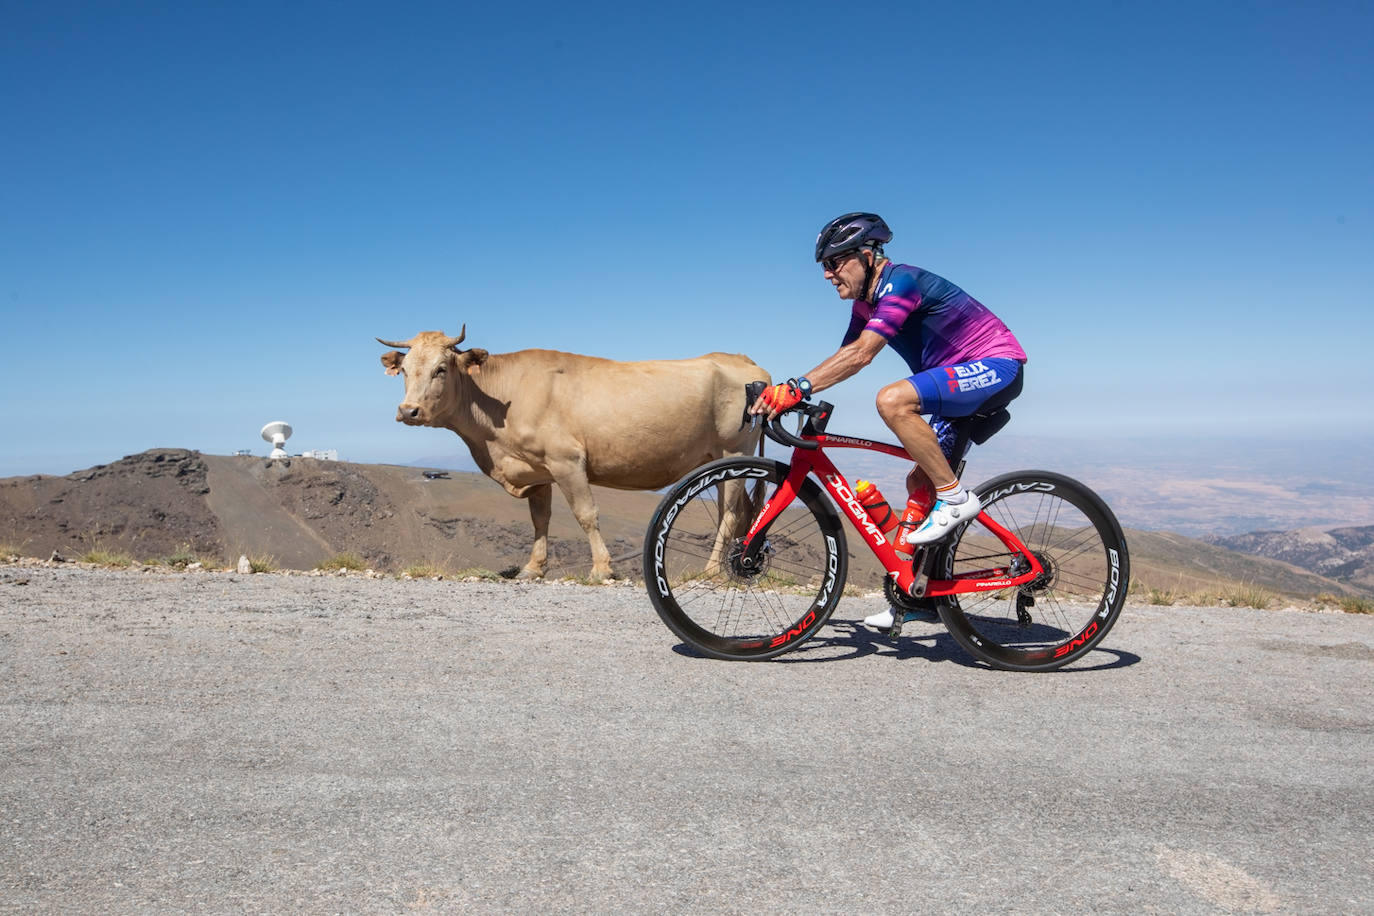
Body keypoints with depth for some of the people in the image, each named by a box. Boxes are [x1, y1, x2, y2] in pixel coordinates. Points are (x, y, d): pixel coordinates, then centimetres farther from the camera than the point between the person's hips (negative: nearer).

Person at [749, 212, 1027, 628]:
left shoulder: (900, 281, -20)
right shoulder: (867, 302, 10)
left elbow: (860, 355, -31)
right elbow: (842, 357, 10)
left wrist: (797, 388, -37)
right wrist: (781, 393, -1)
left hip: (996, 366, -10)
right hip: (962, 378, 10)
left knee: (892, 400, -31)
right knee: (920, 482, 5)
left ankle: (956, 497, -20)